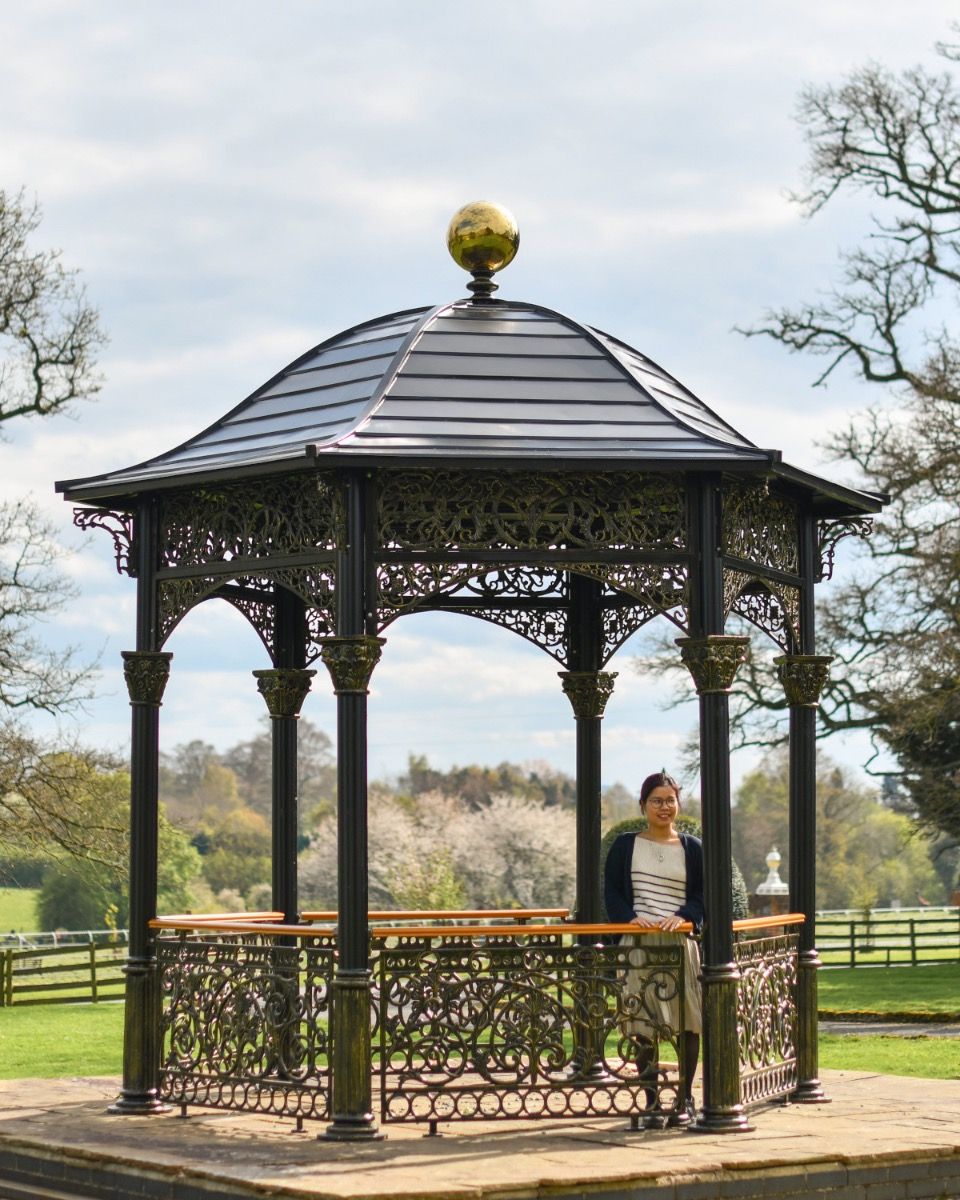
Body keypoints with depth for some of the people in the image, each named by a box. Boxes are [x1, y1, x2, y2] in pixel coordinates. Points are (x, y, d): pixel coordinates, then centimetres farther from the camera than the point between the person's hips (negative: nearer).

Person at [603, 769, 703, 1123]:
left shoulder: (692, 848, 10)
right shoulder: (626, 845, 9)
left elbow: (704, 895, 7)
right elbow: (612, 891, 6)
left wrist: (683, 917, -12)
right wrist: (629, 917, -13)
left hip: (680, 943, 0)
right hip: (638, 943, 0)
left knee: (688, 1021, -2)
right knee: (642, 1024, -2)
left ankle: (685, 1097, 11)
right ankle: (651, 1100, 5)